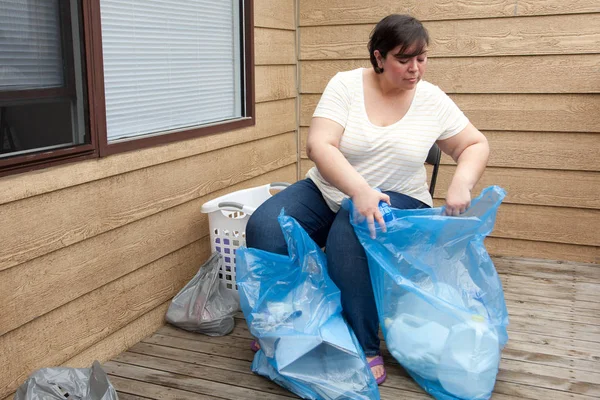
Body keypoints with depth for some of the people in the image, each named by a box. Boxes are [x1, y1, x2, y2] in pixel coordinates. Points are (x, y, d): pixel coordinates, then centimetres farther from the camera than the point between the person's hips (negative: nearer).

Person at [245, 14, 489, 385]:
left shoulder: (433, 100, -4)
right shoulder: (345, 84, -8)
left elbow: (476, 145, 4)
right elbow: (319, 145, -20)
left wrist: (461, 183, -18)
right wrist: (360, 190, -35)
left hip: (395, 200, -1)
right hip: (326, 192, 2)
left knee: (349, 241, -35)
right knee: (263, 229, -22)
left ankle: (366, 348, -18)